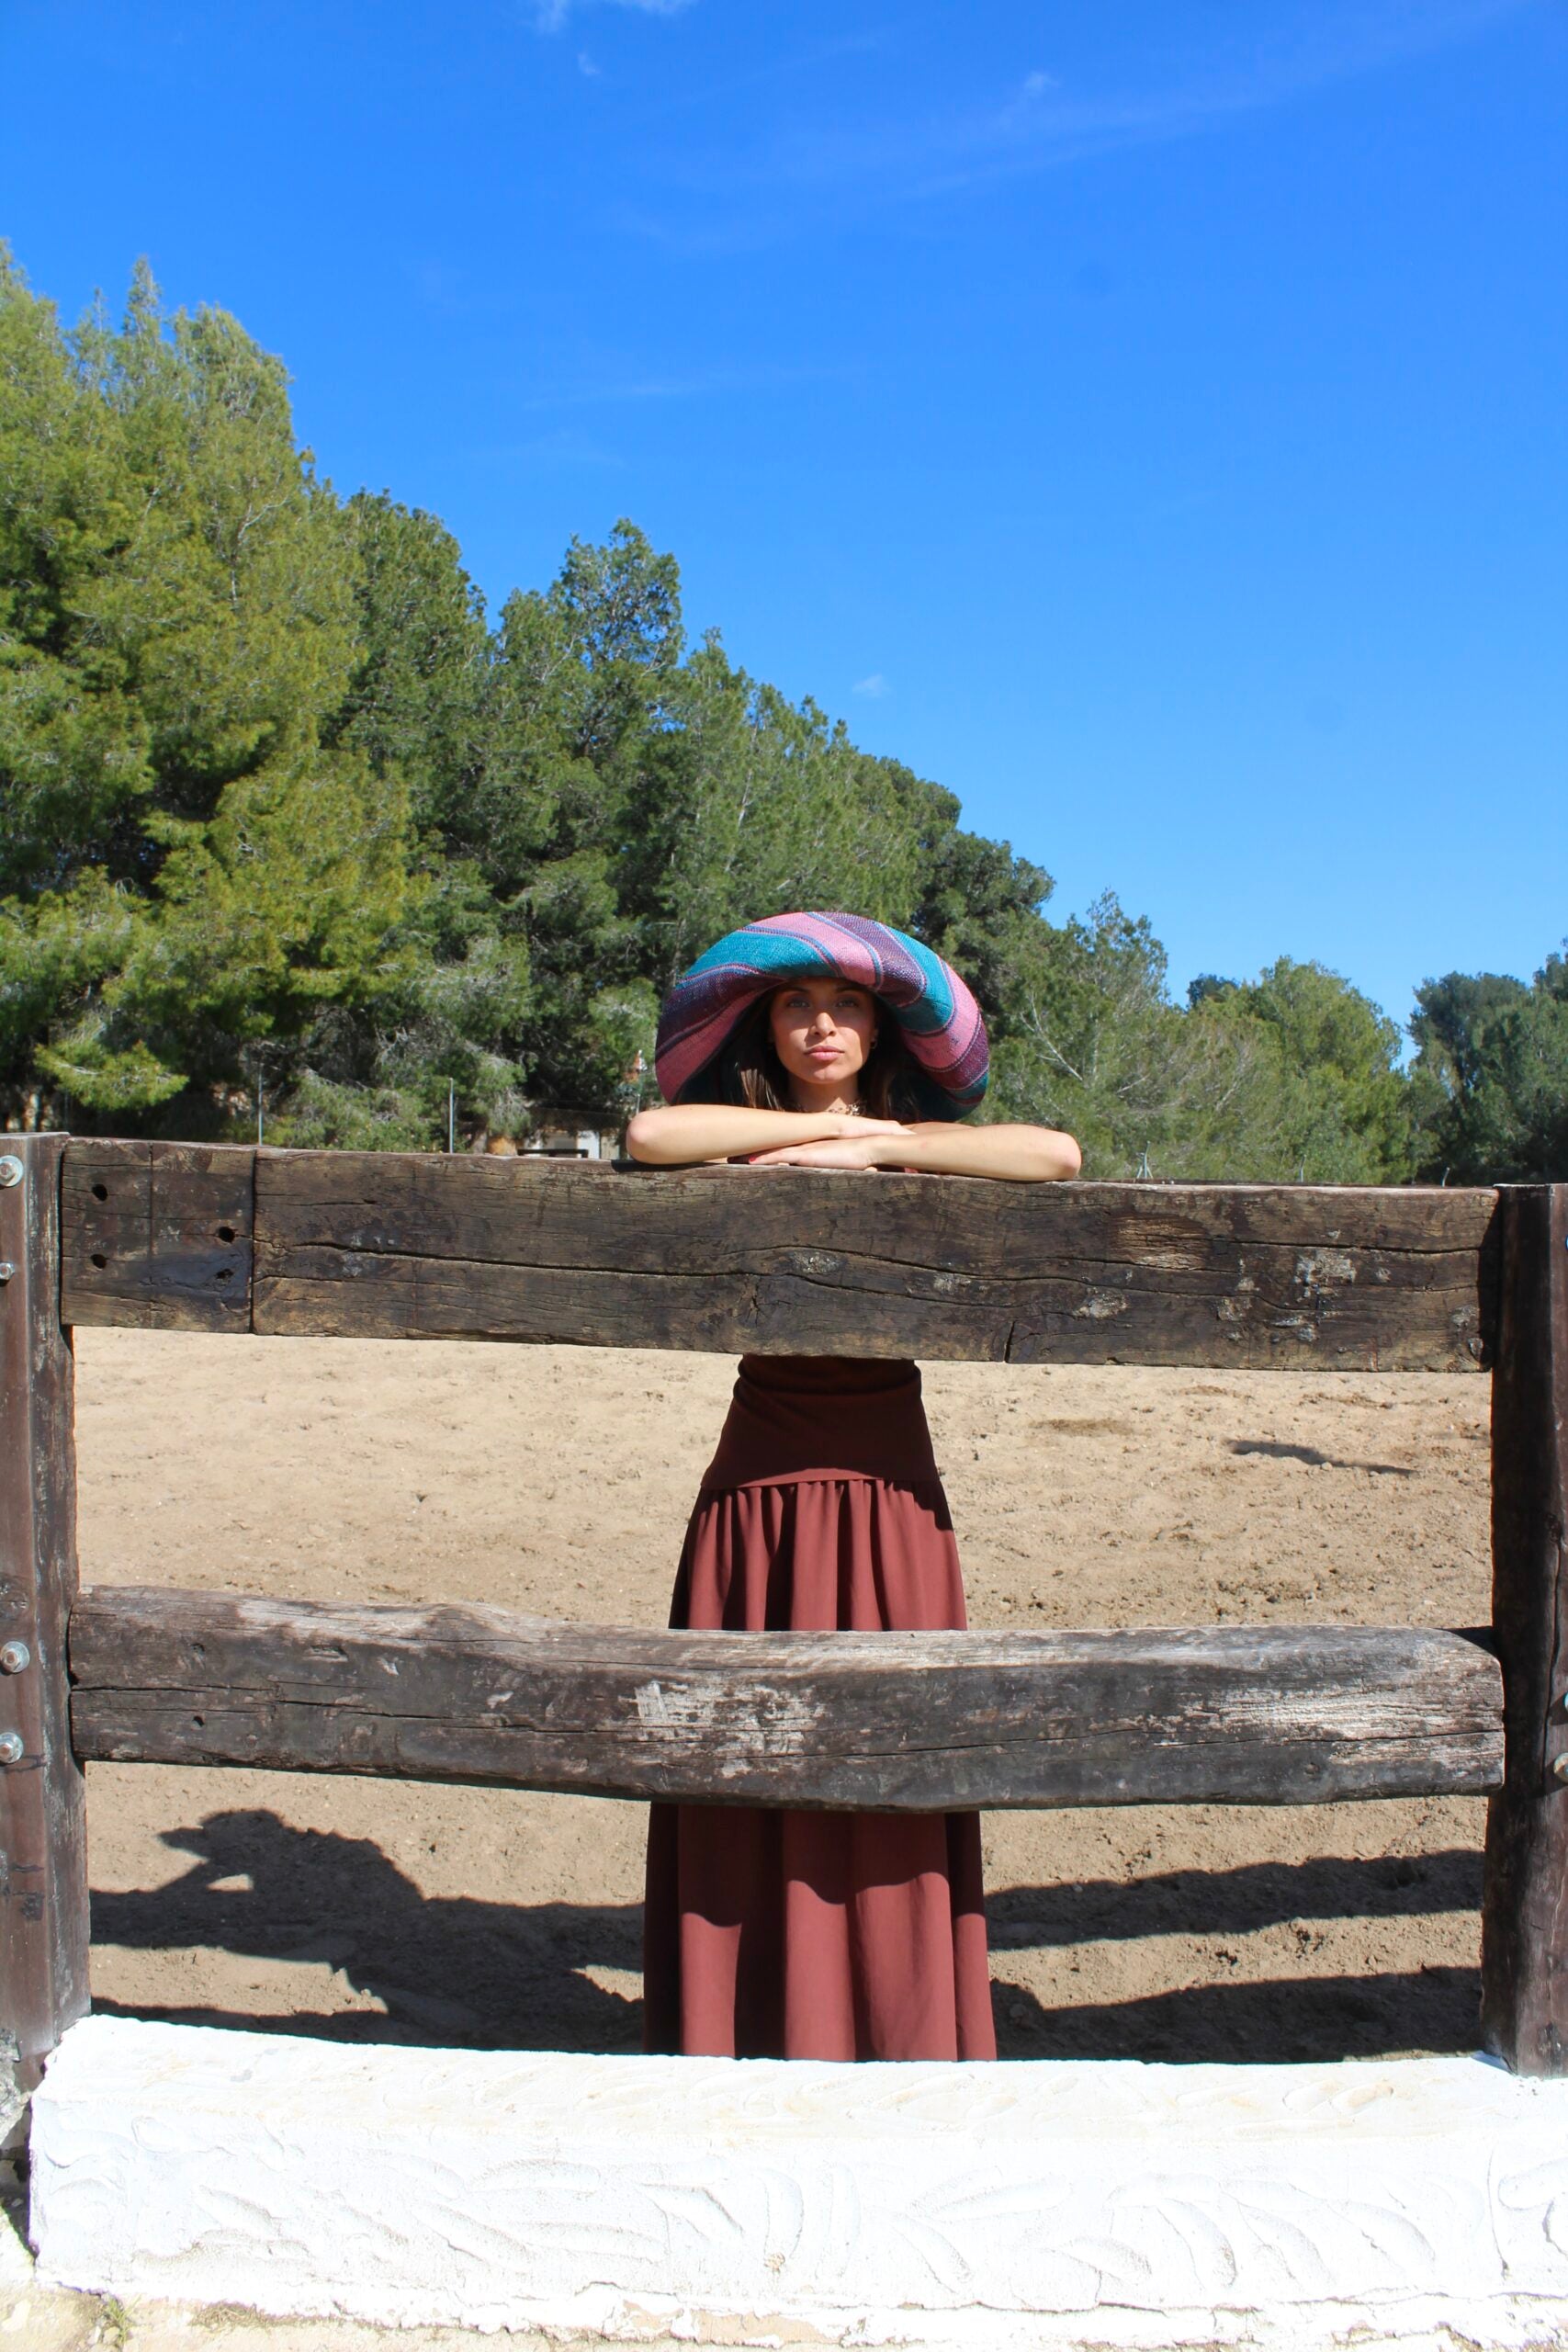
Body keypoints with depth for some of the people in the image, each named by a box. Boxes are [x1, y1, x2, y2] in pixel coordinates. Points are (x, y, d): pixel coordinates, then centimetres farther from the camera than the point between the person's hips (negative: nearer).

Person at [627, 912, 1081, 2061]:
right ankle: (747, 2031, 21)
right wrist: (835, 1122, -11)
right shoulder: (744, 1146, 5)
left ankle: (891, 2036, 21)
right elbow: (649, 1134, -18)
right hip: (759, 1484, 0)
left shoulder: (921, 1143, 6)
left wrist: (874, 1145, -14)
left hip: (885, 1491, 0)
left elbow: (1057, 1154, -12)